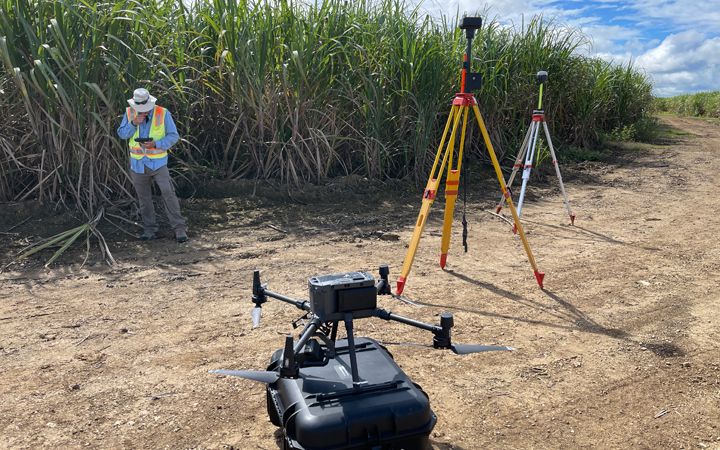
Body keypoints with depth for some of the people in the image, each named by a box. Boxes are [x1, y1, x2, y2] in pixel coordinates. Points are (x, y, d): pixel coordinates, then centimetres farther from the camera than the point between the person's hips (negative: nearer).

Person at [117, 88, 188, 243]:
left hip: (158, 163, -3)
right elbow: (122, 134, -2)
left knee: (168, 194, -12)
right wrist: (133, 123, -19)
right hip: (138, 164, 4)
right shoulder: (129, 113, 0)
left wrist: (156, 144, -23)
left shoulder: (163, 113, -10)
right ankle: (149, 229, 21)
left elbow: (173, 136, -9)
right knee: (144, 198, 10)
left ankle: (179, 228, -7)